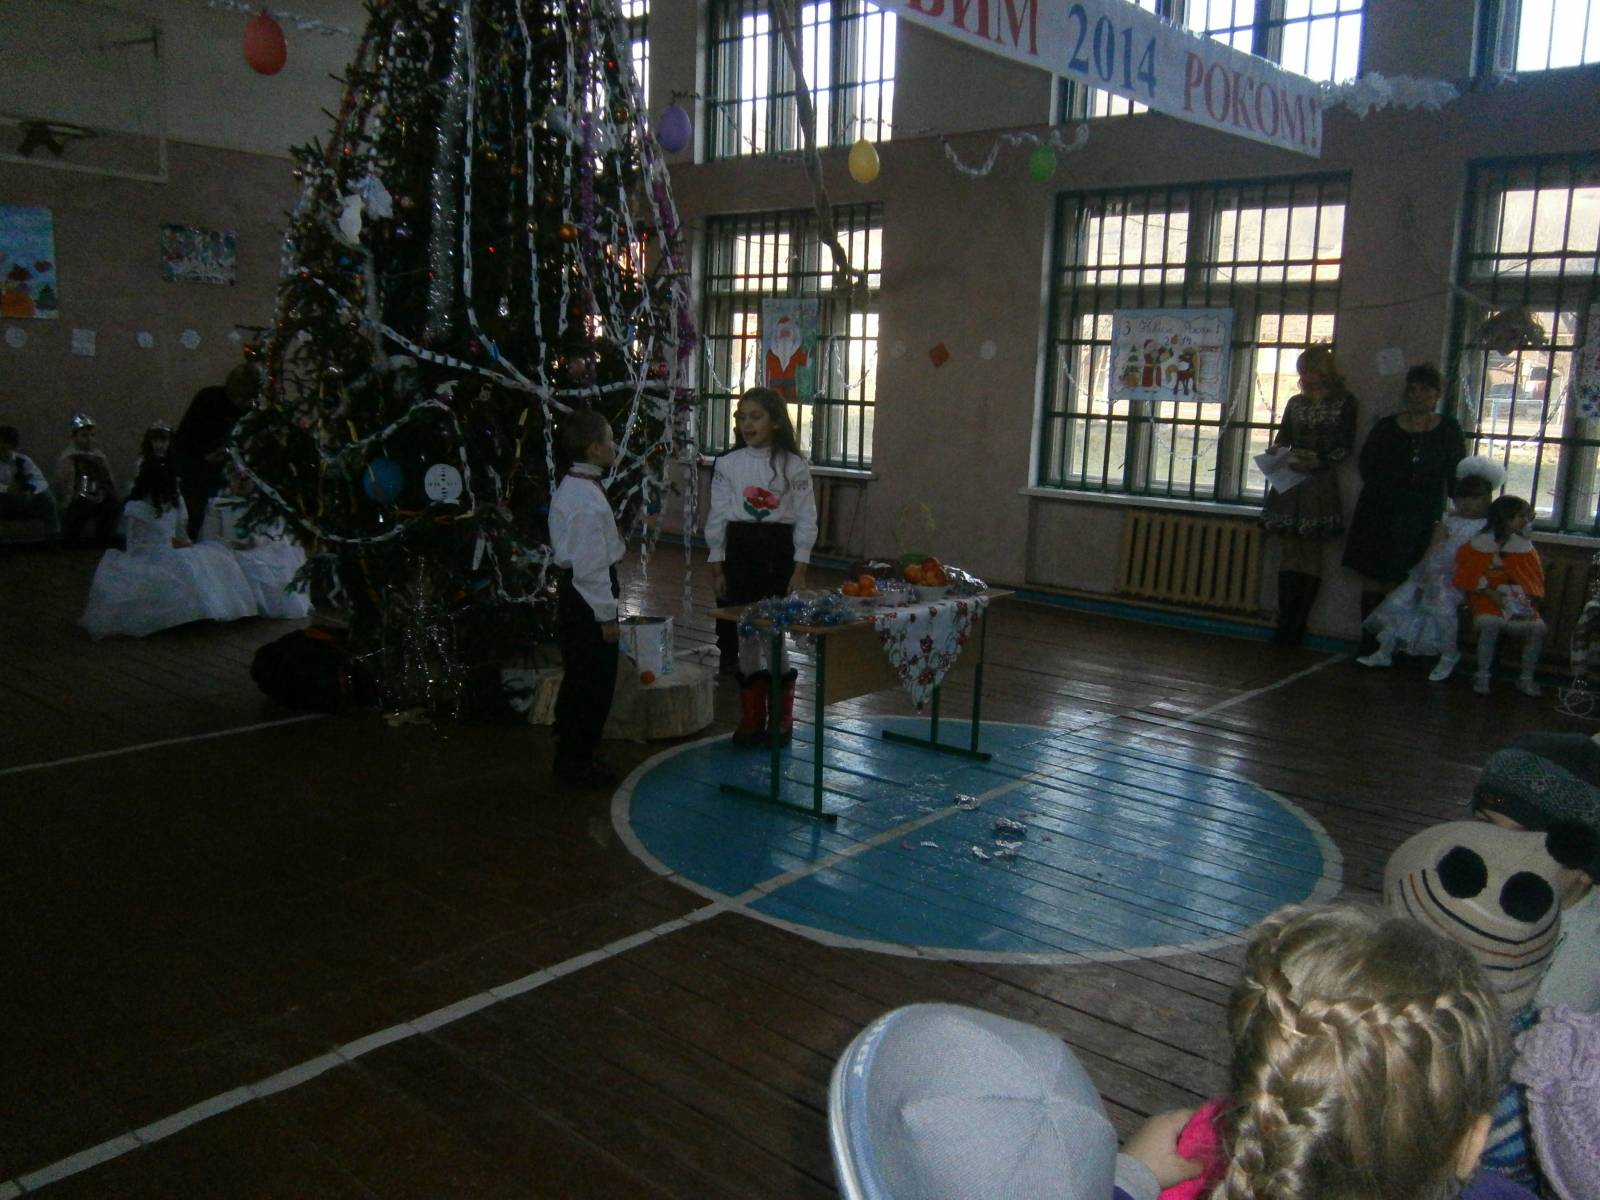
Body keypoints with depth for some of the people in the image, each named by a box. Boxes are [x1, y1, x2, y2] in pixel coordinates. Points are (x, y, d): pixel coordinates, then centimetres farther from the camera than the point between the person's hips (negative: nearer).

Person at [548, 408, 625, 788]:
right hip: (588, 595, -11)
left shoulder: (571, 487, 10)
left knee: (579, 678, 20)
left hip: (573, 590, 11)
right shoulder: (587, 500, -22)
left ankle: (573, 756, 33)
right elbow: (590, 565, -22)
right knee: (594, 681, 1)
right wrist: (606, 615, -17)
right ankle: (579, 762, 13)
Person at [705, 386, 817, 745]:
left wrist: (800, 568, -6)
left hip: (779, 550, -2)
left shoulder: (794, 465, -2)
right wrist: (717, 565, 2)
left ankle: (782, 721, 16)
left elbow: (806, 518, -1)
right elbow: (718, 516, 6)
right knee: (746, 636, 6)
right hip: (739, 551, 2)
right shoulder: (728, 464, 3)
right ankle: (751, 720, 19)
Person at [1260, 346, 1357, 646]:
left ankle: (1296, 626, 1)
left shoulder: (1344, 402, 2)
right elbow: (1281, 438, 13)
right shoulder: (1295, 402, 14)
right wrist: (1281, 453, -9)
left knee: (1310, 554, -1)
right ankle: (1286, 624, 3)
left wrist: (1318, 461, -19)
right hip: (1290, 484, 4)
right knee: (1290, 552, 2)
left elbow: (1345, 447, -4)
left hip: (1320, 484, -4)